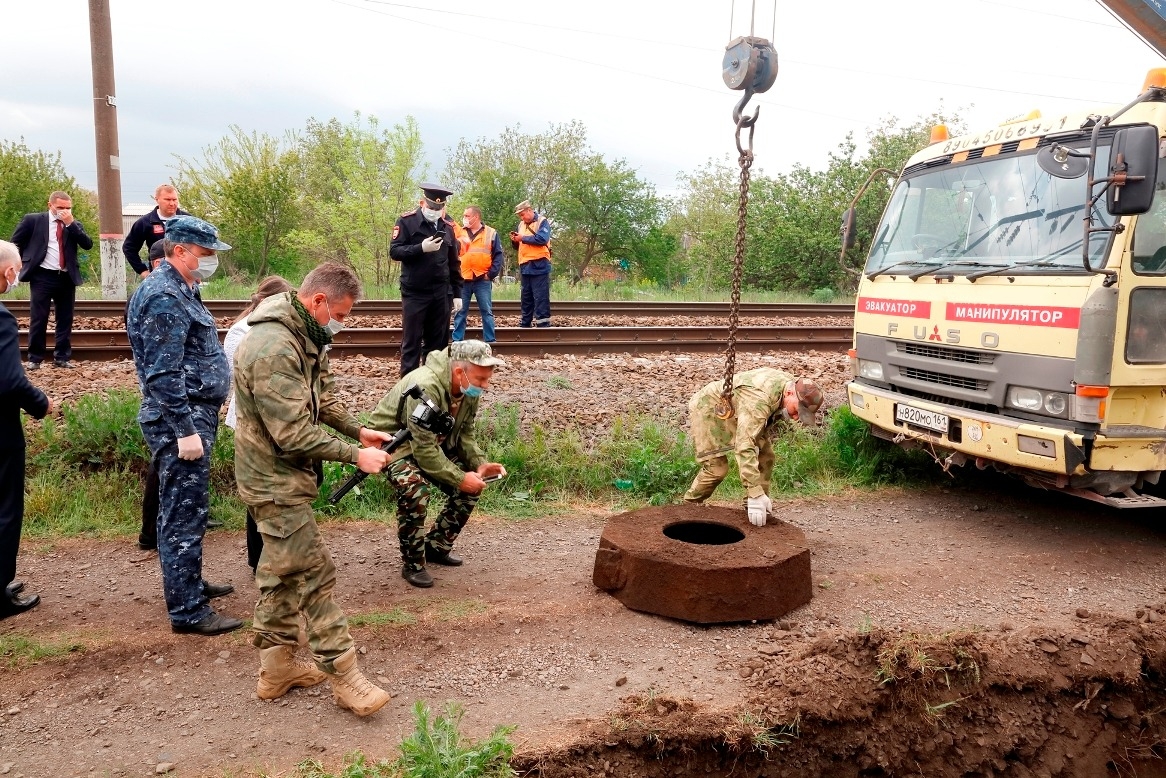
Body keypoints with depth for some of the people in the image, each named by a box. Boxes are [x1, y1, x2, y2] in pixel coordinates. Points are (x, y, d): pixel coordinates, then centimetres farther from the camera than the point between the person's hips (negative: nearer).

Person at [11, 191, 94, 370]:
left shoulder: (74, 225, 9)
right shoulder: (33, 220, 2)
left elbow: (88, 244, -7)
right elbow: (15, 242, 10)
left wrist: (71, 223, -11)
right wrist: (22, 262, 5)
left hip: (66, 278, 3)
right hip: (42, 276, -3)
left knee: (65, 319, 6)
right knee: (38, 319, 0)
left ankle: (62, 357, 14)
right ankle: (34, 358, 8)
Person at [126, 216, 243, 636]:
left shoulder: (179, 290, 15)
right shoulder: (163, 297, -17)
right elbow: (162, 373, -23)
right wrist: (185, 430, -24)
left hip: (194, 415, 10)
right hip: (180, 421, -10)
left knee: (184, 510, 20)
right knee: (185, 514, -4)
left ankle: (188, 582, 34)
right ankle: (187, 610, 3)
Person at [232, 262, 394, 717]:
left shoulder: (305, 335, 6)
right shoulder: (274, 348, -27)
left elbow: (323, 395, 12)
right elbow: (293, 433, -28)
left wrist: (358, 430, -1)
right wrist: (355, 455, -22)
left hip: (277, 476, 10)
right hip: (275, 480, -10)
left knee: (282, 572, 17)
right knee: (315, 574, -5)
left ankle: (277, 667, 30)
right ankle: (343, 676, 5)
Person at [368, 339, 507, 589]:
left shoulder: (469, 389, -10)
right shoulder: (425, 387, -35)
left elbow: (465, 434, 1)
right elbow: (423, 449, -34)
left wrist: (479, 464, -15)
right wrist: (460, 478, -30)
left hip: (436, 442, 8)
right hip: (394, 440, -8)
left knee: (472, 486, -2)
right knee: (415, 489, -33)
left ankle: (437, 545, 17)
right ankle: (413, 564, -14)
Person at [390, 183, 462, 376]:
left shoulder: (447, 227, 11)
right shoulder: (407, 221, -2)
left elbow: (454, 263, 14)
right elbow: (394, 251, -10)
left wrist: (457, 293, 11)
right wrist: (421, 248, -22)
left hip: (441, 294, 4)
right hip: (414, 293, -4)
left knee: (438, 341, 8)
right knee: (411, 341, 1)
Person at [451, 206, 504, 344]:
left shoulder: (491, 233, 4)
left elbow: (499, 256, 2)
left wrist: (491, 273, -8)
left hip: (482, 280, -2)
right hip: (462, 280, 2)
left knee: (486, 311, 2)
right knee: (459, 312, 4)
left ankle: (490, 341, 8)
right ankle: (457, 341, 10)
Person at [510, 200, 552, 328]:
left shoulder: (542, 222, -3)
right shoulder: (521, 224, 17)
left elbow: (542, 239, -20)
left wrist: (522, 238, -12)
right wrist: (515, 240, 1)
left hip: (539, 266, -7)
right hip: (525, 266, 7)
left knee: (540, 297, -7)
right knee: (526, 297, 13)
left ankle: (543, 323, -6)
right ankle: (524, 323, 20)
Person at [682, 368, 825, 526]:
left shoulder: (792, 384, -12)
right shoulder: (759, 399, -41)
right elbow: (744, 446, -47)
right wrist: (755, 494, -49)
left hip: (735, 412, 9)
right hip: (707, 408, -9)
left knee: (765, 456, -1)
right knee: (717, 467, -15)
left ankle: (757, 511, 7)